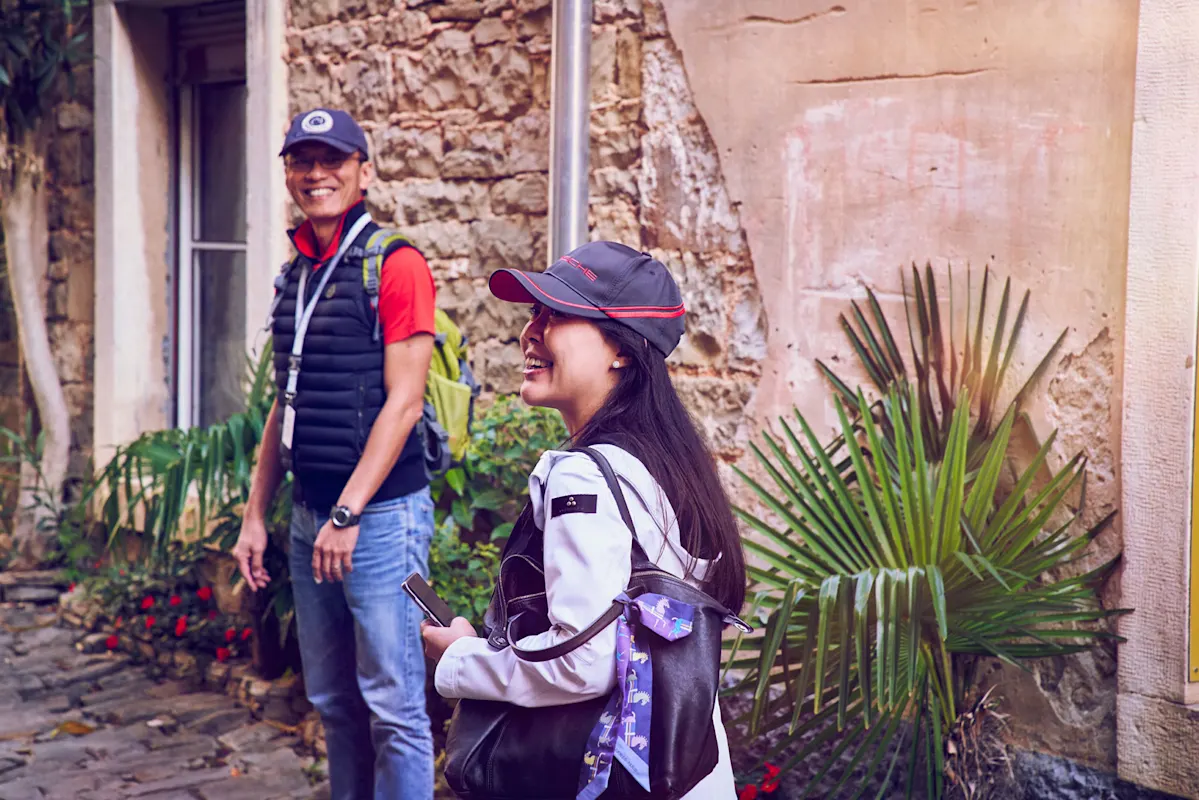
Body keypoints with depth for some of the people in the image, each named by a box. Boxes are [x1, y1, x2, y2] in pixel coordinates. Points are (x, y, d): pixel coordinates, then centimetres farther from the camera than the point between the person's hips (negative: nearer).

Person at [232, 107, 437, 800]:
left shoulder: (395, 264, -9)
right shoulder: (296, 274, 14)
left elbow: (403, 401, -15)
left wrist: (348, 514, -17)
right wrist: (257, 515, 14)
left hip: (381, 513, -7)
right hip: (310, 512, 8)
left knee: (393, 706, -2)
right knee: (331, 700, 15)